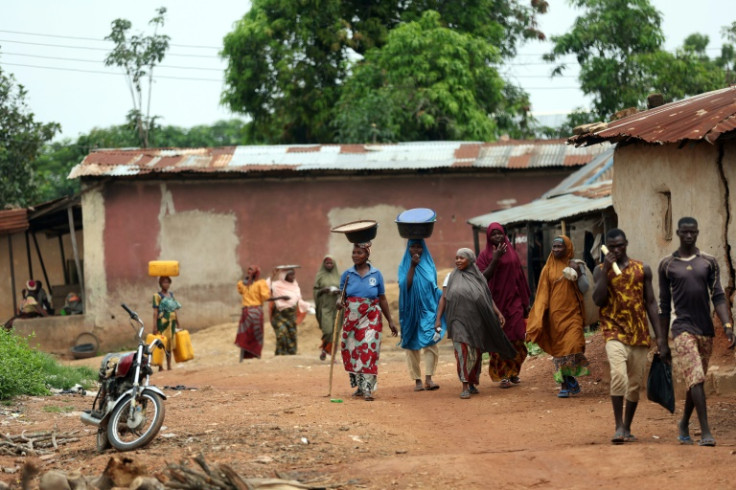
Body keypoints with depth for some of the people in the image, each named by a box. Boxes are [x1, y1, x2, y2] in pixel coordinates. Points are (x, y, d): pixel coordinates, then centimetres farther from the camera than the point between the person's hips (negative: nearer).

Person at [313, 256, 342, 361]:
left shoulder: (338, 276, 12)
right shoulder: (320, 276, 6)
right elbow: (316, 291, 3)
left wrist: (339, 291, -10)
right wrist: (324, 290, -15)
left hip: (335, 306, 2)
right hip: (324, 306, -2)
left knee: (334, 330, -2)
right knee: (327, 330, -13)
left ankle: (332, 351, 6)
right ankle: (324, 349, 9)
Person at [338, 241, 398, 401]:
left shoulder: (376, 274, 3)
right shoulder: (347, 274, 5)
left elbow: (382, 299, 7)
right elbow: (341, 296, 8)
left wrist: (390, 321, 6)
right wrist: (340, 302, -17)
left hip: (371, 320, -2)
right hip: (351, 319, 2)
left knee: (368, 351, -11)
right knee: (352, 352, 3)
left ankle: (367, 389, -11)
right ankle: (359, 387, 16)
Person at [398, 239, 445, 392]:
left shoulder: (429, 265, 9)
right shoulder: (404, 266, 3)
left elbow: (434, 288, 16)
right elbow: (405, 285, -12)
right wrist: (412, 266, -17)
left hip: (427, 309, 1)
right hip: (411, 310, -1)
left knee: (431, 343, -13)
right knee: (412, 346, 2)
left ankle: (428, 379, -16)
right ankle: (417, 380, 8)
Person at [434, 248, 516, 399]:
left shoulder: (479, 278, 8)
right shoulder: (451, 278, 7)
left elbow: (489, 298, 9)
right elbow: (443, 299, 5)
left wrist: (498, 313, -3)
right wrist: (438, 319, -3)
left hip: (476, 322, 2)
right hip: (459, 321, -2)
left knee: (476, 353, 7)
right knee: (462, 352, -12)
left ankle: (472, 383, 23)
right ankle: (465, 387, -14)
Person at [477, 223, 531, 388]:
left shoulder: (512, 253, 11)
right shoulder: (485, 255, 0)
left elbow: (520, 278, 14)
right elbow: (483, 277, -12)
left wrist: (526, 302, 14)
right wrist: (495, 259, -19)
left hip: (514, 302, 3)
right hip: (496, 303, -3)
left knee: (516, 338, -1)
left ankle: (513, 372, 13)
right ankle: (503, 375, 2)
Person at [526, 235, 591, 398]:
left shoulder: (574, 265, 3)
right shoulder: (548, 269, 6)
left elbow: (585, 288, 0)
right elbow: (543, 294, 6)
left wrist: (579, 273, -17)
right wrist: (538, 319, -1)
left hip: (572, 313, -2)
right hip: (555, 315, 2)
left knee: (573, 345, -15)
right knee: (559, 349, 2)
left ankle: (570, 380, 1)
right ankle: (566, 385, 9)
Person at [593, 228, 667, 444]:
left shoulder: (642, 269, 9)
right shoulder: (601, 270, 4)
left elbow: (651, 302, 10)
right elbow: (598, 300, -9)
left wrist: (660, 335, 5)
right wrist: (606, 270, -14)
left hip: (639, 333, 3)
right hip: (614, 332, -3)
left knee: (635, 383, 7)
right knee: (618, 375, -24)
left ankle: (627, 428, 22)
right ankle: (618, 427, -20)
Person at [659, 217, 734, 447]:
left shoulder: (708, 262, 7)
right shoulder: (667, 265, 3)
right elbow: (664, 305, 7)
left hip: (706, 330, 3)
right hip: (682, 329, -3)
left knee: (696, 380, 11)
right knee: (695, 378, -16)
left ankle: (684, 424, 31)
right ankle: (705, 432, -19)